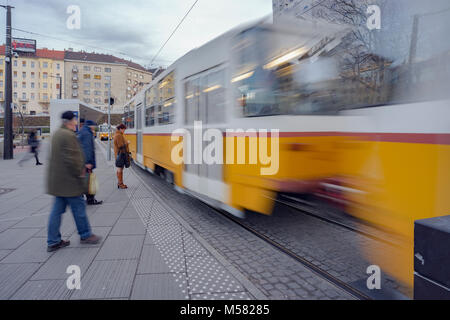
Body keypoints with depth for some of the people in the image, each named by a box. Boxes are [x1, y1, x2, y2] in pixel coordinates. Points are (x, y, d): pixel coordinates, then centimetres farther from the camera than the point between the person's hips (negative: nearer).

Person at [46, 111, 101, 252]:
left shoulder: (57, 134, 14)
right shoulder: (69, 135, -17)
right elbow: (72, 159, -23)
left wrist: (80, 168, 18)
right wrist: (79, 173, -11)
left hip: (57, 180, 10)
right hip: (68, 180, -10)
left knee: (57, 209, 12)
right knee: (79, 207, 4)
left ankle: (53, 241, 17)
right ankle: (85, 235, 18)